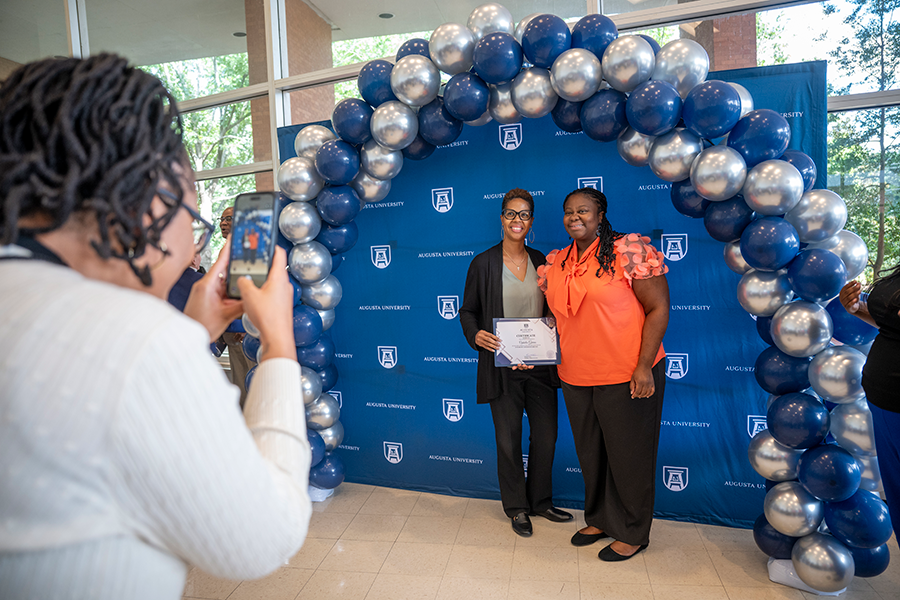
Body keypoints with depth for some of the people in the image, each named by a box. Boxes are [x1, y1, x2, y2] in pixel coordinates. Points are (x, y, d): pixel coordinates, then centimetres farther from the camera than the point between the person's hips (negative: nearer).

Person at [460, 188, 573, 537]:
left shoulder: (541, 261, 7)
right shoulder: (483, 263, -3)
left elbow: (551, 310, 12)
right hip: (502, 366, -3)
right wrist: (475, 335, -19)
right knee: (509, 440, 9)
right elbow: (468, 311, 1)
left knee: (546, 436, 12)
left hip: (540, 366, 4)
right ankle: (516, 507, 30)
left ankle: (540, 501, 35)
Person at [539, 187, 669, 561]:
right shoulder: (556, 263, 8)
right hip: (575, 377, 6)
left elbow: (658, 309, -11)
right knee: (590, 453, 19)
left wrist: (644, 367, -17)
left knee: (628, 454, 9)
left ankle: (632, 533, 30)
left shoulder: (629, 251, -10)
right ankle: (599, 520, 41)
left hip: (626, 376, -6)